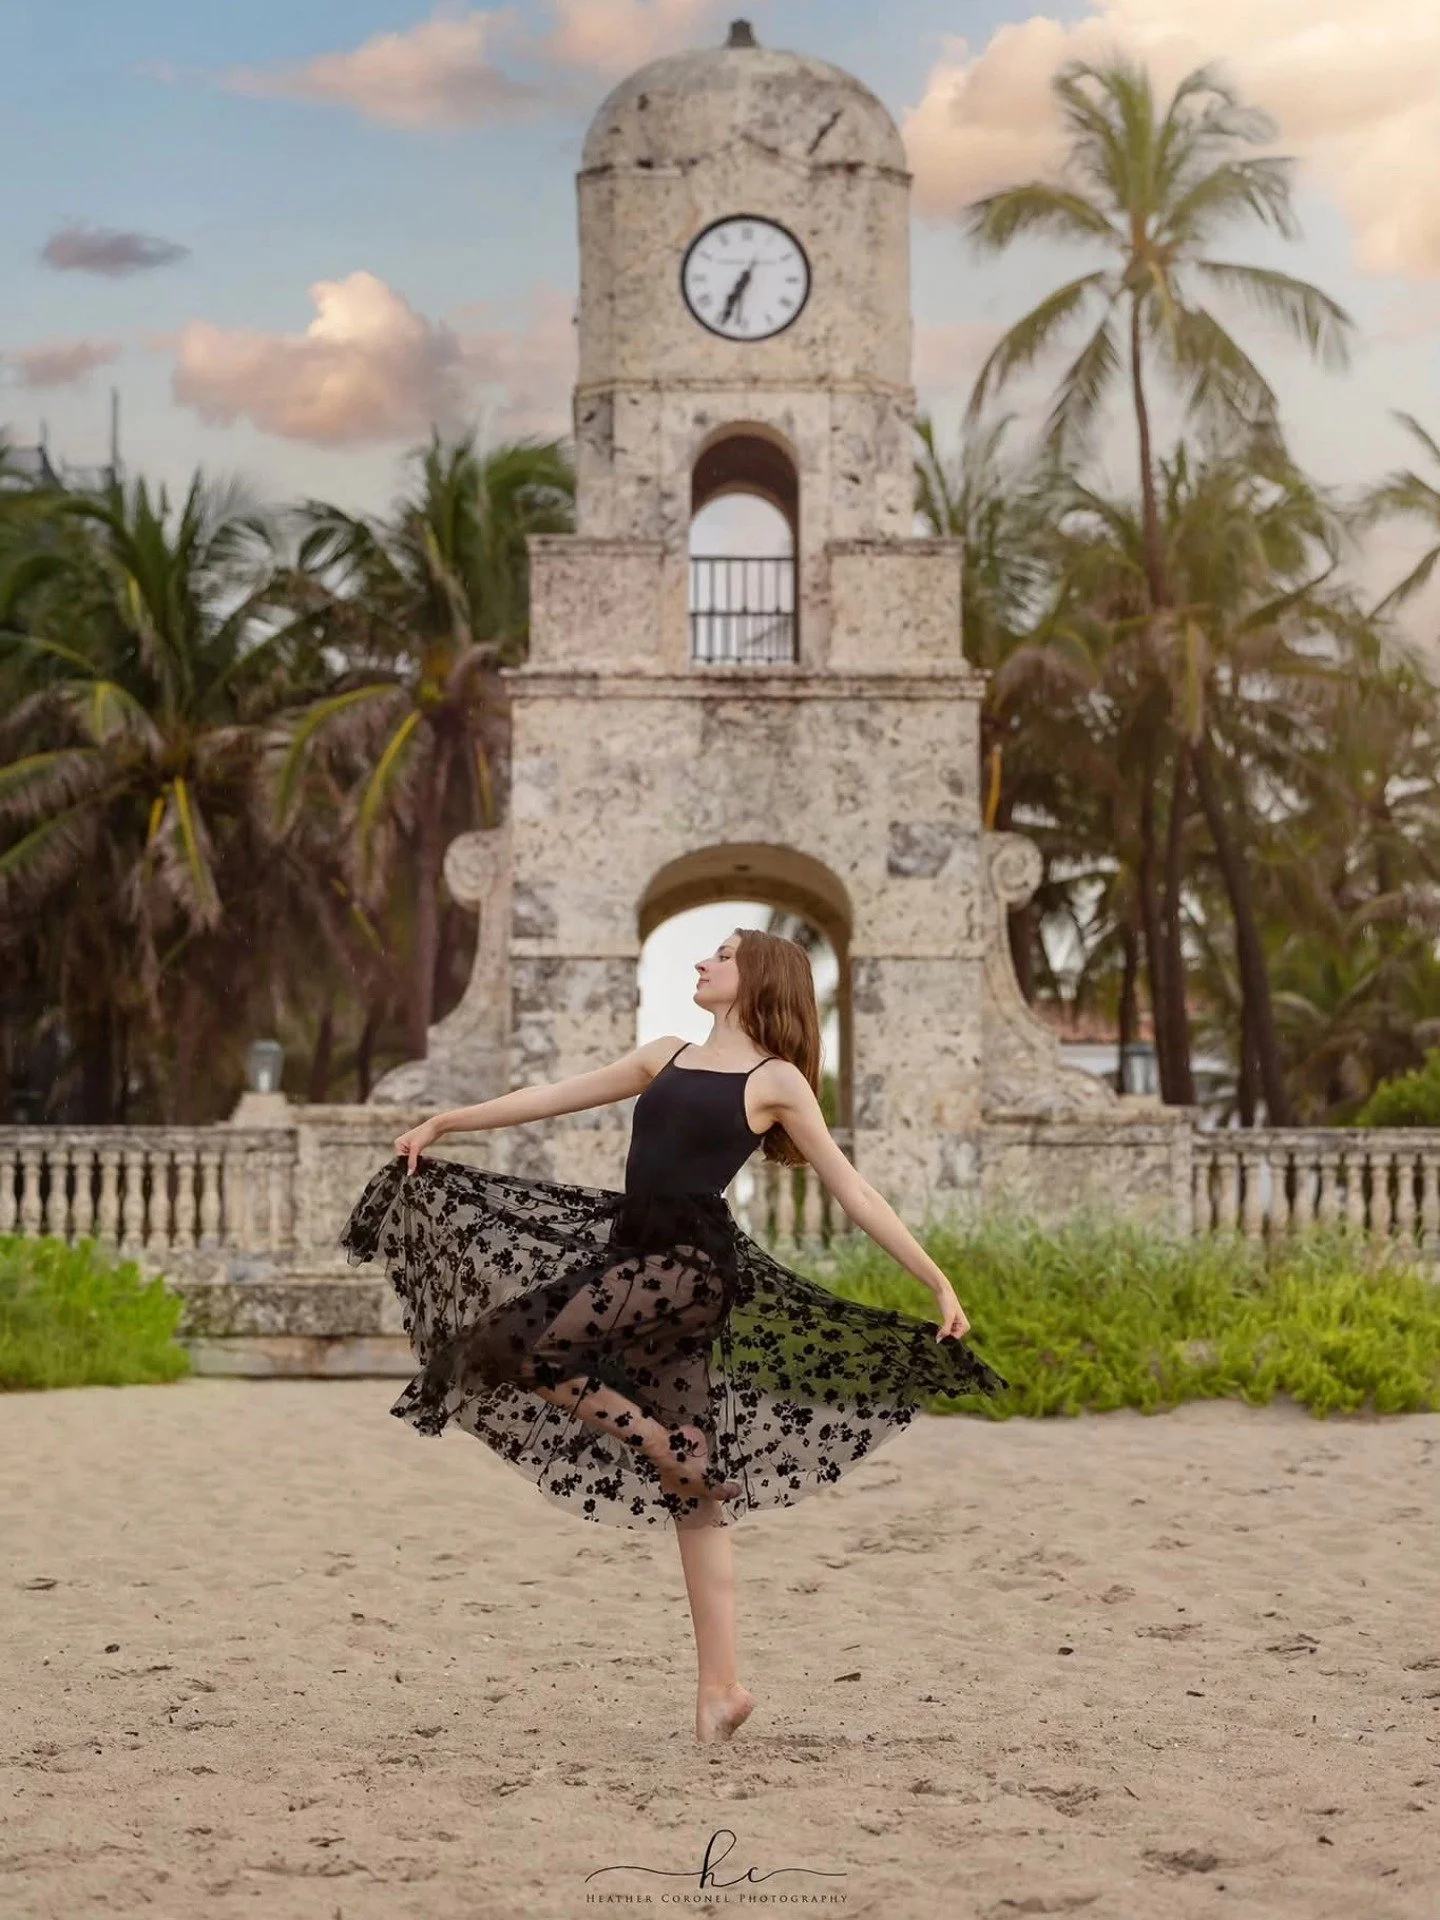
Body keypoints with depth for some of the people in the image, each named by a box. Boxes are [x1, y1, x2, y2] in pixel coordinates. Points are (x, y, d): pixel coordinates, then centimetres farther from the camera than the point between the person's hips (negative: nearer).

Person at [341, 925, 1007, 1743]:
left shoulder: (776, 1080, 1)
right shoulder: (668, 1056, 18)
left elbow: (854, 1191, 0)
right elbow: (555, 1097, 21)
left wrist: (939, 1282, -4)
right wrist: (447, 1122, 18)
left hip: (694, 1263, -6)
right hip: (631, 1248, 6)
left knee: (516, 1343, -21)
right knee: (697, 1488, 5)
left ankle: (659, 1443, -2)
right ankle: (722, 1685, 7)